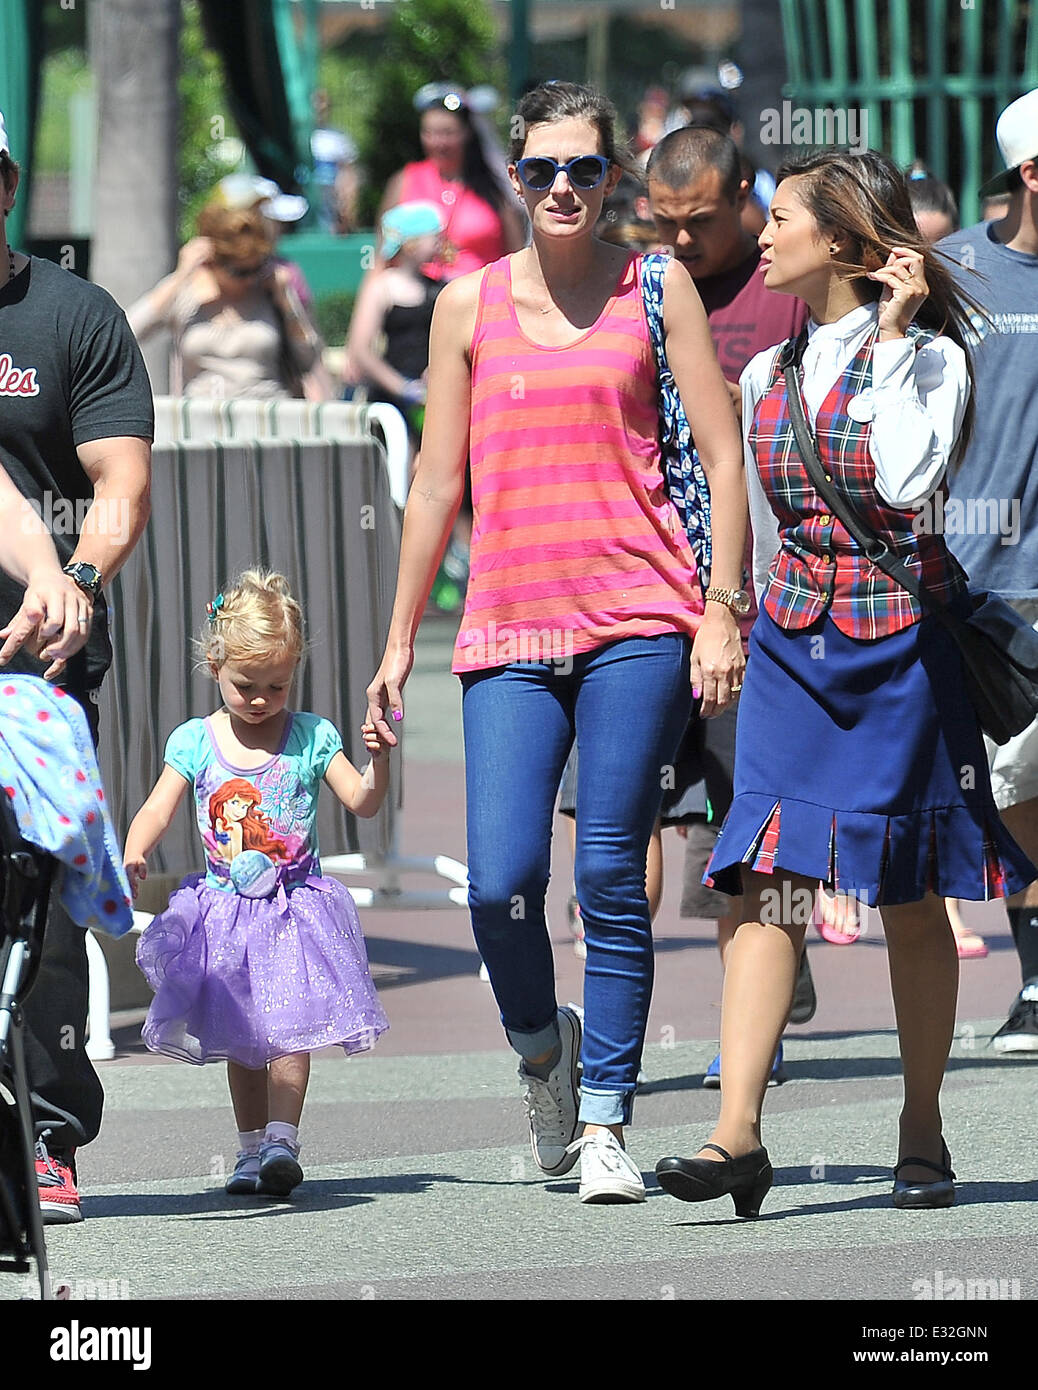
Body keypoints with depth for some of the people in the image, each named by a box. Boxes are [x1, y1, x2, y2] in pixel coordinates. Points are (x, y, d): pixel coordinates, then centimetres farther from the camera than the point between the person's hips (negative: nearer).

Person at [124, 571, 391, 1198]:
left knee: (290, 1028, -14)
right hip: (225, 908, 2)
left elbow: (362, 800, -4)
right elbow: (158, 810, -1)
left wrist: (378, 760, -23)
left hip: (295, 907, -2)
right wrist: (135, 853, -20)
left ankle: (282, 1140, -18)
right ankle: (253, 1146, 17)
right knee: (240, 1040, 8)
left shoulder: (311, 737, -1)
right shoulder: (195, 742, 2)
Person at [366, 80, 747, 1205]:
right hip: (509, 625, 2)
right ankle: (539, 1047, 21)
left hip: (637, 616, -2)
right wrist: (399, 641, 14)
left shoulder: (655, 291, 5)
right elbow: (437, 482, 15)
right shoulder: (469, 305, 11)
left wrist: (723, 611, -4)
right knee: (501, 884, -9)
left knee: (610, 881, -5)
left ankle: (604, 1121, 5)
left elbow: (723, 456, 4)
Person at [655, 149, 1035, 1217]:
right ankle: (738, 1136, -17)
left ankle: (922, 1133, 14)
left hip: (901, 639, -4)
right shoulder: (769, 373, 11)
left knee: (910, 896, 3)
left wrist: (892, 338, -16)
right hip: (791, 642, 4)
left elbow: (906, 479, -23)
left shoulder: (928, 356, -4)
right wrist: (739, 623, 21)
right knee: (767, 881, -9)